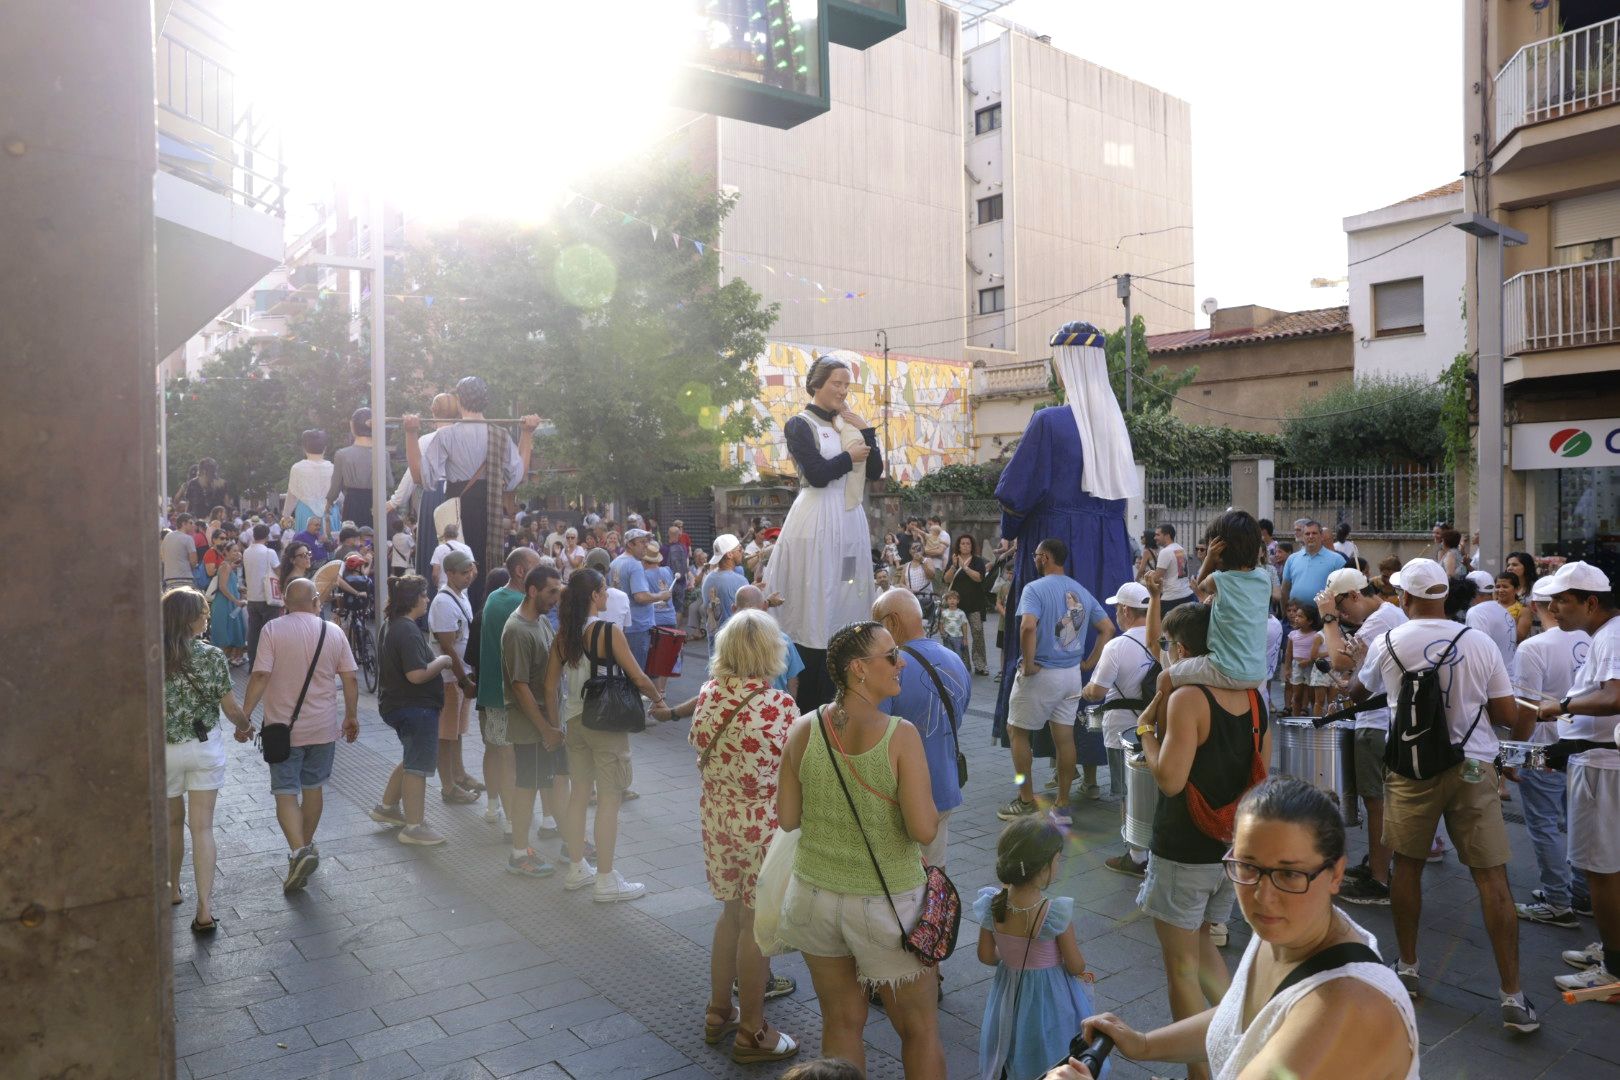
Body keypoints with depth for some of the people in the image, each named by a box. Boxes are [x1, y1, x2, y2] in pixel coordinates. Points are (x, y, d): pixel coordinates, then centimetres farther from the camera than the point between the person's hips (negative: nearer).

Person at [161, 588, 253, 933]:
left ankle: (173, 889, 39)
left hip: (165, 749, 1)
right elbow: (231, 707, -5)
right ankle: (205, 909, -1)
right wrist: (245, 727, 14)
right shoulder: (212, 656, -11)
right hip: (206, 747, -1)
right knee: (202, 827, 3)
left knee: (172, 822, 21)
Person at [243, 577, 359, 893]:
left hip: (283, 726, -2)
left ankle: (299, 851, -15)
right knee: (312, 788, 18)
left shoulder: (273, 630, -9)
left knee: (285, 792, 2)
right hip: (323, 727, 3)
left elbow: (260, 676, -16)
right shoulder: (333, 632, -1)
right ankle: (306, 846, 32)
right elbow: (350, 680, 1)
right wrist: (351, 717, 12)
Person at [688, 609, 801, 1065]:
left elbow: (700, 755, 6)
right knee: (756, 924, 9)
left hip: (717, 818, 6)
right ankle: (751, 1033, 24)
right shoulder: (779, 706, -20)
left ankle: (718, 1011, 37)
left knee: (732, 912, 23)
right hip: (764, 825, -6)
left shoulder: (707, 695, -4)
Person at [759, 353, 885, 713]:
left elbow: (875, 471, 11)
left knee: (843, 609, 6)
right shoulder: (800, 425, -2)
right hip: (817, 522, -7)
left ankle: (832, 702, 14)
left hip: (851, 522, 7)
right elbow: (818, 474, -15)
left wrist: (864, 429, 4)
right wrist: (850, 456, -1)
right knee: (814, 610, -6)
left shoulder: (850, 425, 17)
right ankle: (806, 706, 1)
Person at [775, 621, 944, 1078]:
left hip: (816, 897, 4)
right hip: (886, 904, -4)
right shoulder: (900, 736, -20)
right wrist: (913, 798, -1)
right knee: (919, 1028, 17)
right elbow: (924, 829, -20)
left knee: (841, 1022, 21)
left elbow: (787, 818, -2)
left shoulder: (804, 729, -8)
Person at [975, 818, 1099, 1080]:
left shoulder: (991, 905, -17)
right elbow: (1076, 966, -15)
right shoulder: (1056, 913, -29)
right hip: (1050, 1000, -4)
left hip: (1008, 997, 4)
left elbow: (986, 956, -3)